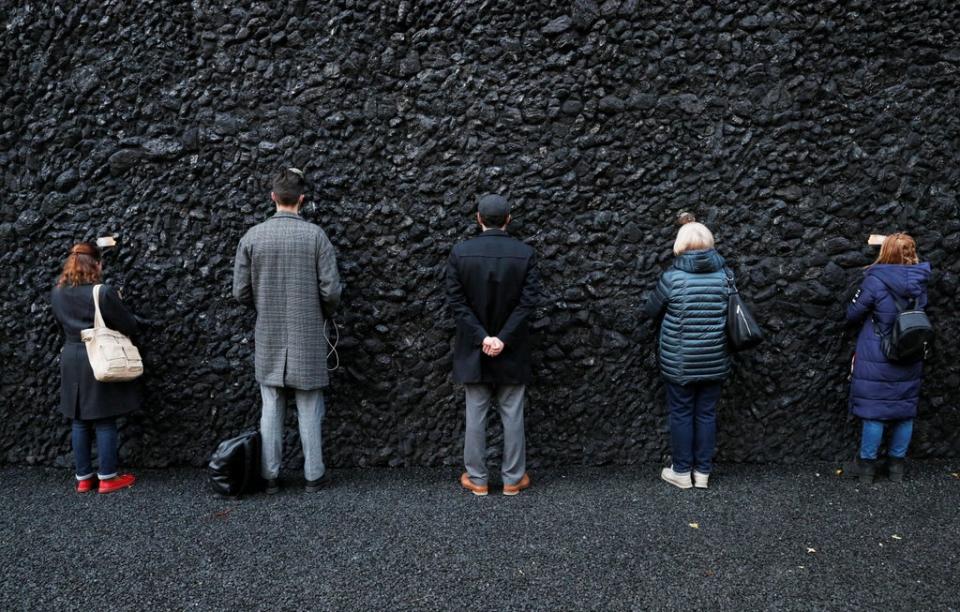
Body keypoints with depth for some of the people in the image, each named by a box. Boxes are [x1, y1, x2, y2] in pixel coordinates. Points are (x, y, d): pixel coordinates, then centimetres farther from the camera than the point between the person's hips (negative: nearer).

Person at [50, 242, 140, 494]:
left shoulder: (57, 293, 3)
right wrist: (117, 304, 5)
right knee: (105, 422, 2)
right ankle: (107, 478, 9)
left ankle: (83, 478, 20)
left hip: (71, 363, 6)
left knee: (80, 422, 12)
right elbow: (130, 326, -12)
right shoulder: (103, 292, -18)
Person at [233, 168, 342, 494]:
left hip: (268, 338, 2)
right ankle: (314, 475, 15)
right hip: (308, 337, -2)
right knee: (309, 409, 8)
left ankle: (270, 476, 18)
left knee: (271, 409, 10)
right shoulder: (315, 235, -8)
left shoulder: (252, 236, -3)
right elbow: (331, 290, -10)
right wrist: (324, 313, 11)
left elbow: (241, 292, 0)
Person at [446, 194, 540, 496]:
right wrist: (504, 338, -12)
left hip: (474, 349, 0)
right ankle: (514, 478, 20)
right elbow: (529, 300, -11)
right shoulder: (526, 253, -6)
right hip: (512, 352, 0)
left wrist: (481, 337, -10)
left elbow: (456, 300, -9)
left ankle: (476, 479, 20)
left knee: (475, 416, 10)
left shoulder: (460, 252, -6)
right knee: (512, 416, 10)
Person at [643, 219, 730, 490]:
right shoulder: (725, 275, -5)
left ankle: (681, 471, 19)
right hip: (714, 362, 3)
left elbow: (650, 311, -1)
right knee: (707, 414, 12)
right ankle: (703, 472, 22)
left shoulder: (672, 277, -14)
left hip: (680, 363, -3)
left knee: (681, 414, 9)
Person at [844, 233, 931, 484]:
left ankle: (866, 465, 14)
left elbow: (852, 314, -6)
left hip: (876, 361, -5)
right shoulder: (920, 281, -1)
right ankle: (896, 465, 23)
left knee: (874, 411, 3)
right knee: (905, 411, 13)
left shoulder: (875, 281, -17)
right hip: (910, 360, 5)